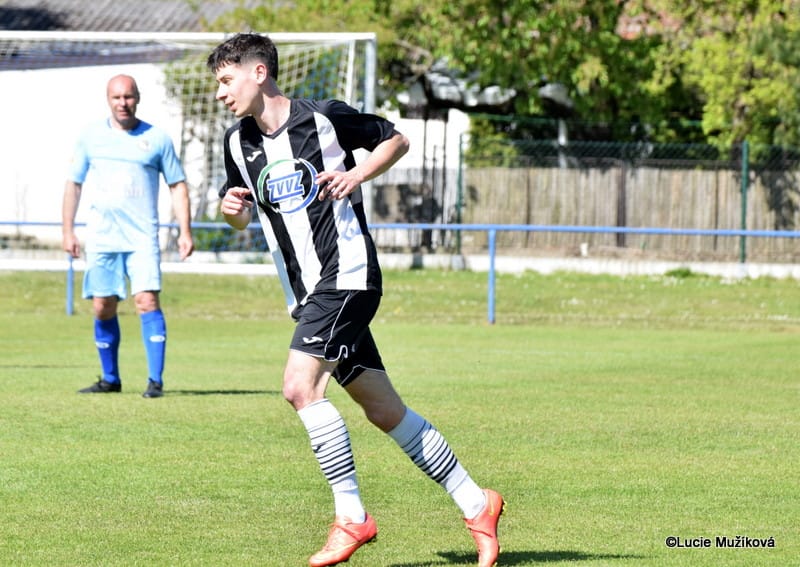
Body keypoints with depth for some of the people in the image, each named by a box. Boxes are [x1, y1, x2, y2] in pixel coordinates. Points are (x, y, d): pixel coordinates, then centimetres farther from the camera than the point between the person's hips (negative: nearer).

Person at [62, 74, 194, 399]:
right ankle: (110, 379, 18)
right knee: (103, 308, 4)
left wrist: (185, 231, 0)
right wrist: (68, 231, 7)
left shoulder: (157, 139, 3)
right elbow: (73, 184, 13)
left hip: (142, 238, -2)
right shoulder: (91, 137, 8)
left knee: (147, 301, -15)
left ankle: (155, 380, -14)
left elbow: (178, 186, 7)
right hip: (101, 238, 3)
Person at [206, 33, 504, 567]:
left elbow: (396, 139, 6)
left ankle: (351, 516, -14)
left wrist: (357, 175, -11)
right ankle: (476, 503, 15)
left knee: (301, 386, -22)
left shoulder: (325, 118, -7)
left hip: (347, 274, -7)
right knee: (385, 410, 7)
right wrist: (233, 209, -1)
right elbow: (242, 213, 22)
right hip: (307, 294, 7)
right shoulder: (238, 142, 9)